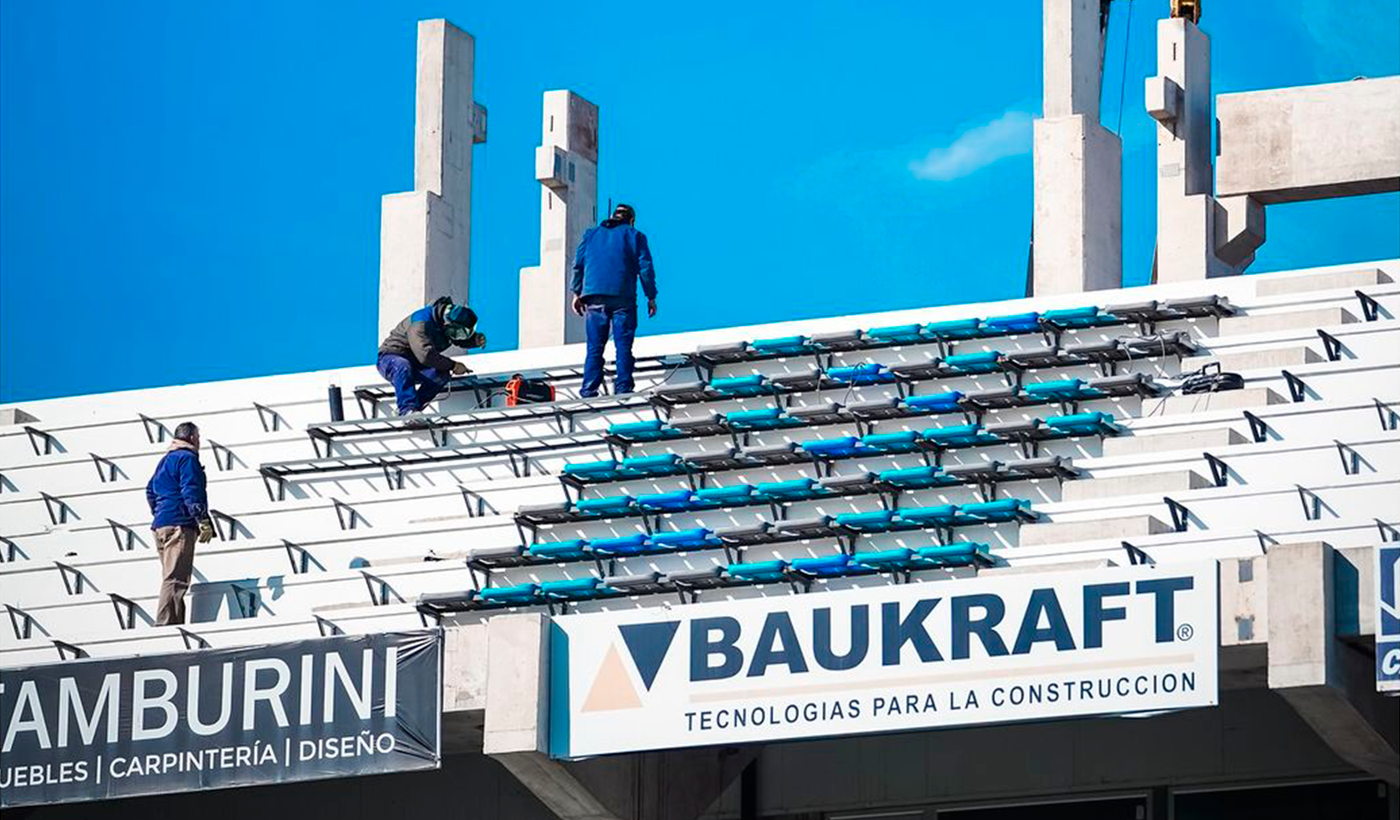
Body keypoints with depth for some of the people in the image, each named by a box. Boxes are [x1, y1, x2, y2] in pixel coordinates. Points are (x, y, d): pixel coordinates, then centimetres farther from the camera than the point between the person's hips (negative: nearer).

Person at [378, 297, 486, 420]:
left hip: (415, 365, 7)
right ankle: (408, 409, -51)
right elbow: (426, 355, -40)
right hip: (390, 358, -7)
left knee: (442, 374, -23)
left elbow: (462, 341, 14)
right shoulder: (421, 325, -31)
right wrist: (452, 365, -34)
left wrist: (476, 341, -10)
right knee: (403, 367, -43)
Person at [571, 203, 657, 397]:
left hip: (595, 297, 2)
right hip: (623, 299, -2)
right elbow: (645, 267, 3)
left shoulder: (591, 234, 19)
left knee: (594, 347, 1)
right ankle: (623, 389, -11)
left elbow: (578, 263, 13)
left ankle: (589, 391, -9)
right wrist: (651, 297, 6)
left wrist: (577, 293, 14)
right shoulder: (635, 236, 10)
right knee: (623, 346, -2)